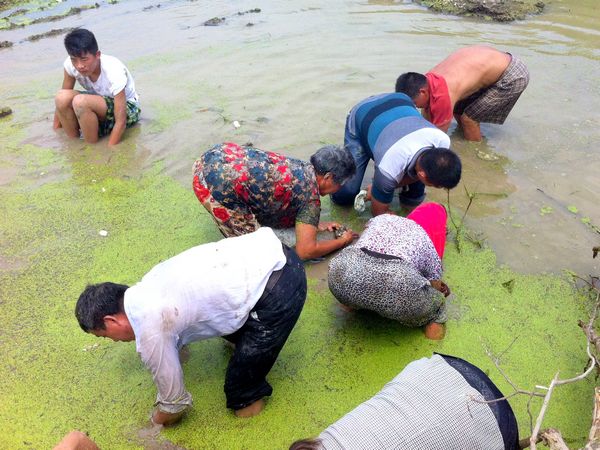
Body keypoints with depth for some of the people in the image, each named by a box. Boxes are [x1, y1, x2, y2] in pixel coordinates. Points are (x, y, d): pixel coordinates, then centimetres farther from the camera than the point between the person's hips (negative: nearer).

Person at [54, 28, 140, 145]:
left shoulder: (114, 72, -31)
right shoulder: (70, 65, -16)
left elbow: (121, 121, -30)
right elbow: (61, 104, -4)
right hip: (98, 106, 6)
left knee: (80, 101, -33)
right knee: (62, 97, -24)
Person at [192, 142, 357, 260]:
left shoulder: (300, 166, 18)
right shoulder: (311, 195, -3)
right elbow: (305, 251, 0)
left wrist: (316, 225, 31)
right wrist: (343, 241, 14)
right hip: (218, 187, -9)